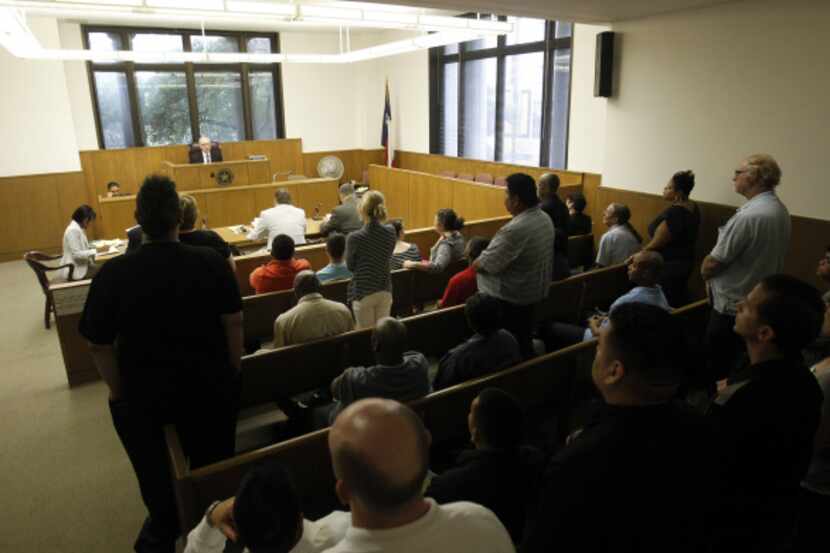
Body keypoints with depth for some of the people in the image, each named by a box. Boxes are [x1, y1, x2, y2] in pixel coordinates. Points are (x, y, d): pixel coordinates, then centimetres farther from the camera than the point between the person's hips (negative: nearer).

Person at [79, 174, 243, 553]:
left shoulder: (112, 273, -17)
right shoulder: (212, 262, -15)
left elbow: (99, 345, -11)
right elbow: (234, 323, -8)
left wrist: (120, 393, 2)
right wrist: (232, 373, 5)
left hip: (145, 393, 0)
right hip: (210, 386, 1)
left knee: (158, 478, 23)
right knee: (213, 470, 22)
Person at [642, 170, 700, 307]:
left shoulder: (674, 213, -26)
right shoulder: (692, 207, 4)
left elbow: (655, 244, -20)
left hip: (669, 266, -10)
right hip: (684, 262, 10)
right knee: (680, 301, 17)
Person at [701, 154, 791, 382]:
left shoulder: (749, 216, -25)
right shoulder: (781, 211, 5)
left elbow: (712, 263, -20)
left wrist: (705, 271, 3)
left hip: (733, 306, -9)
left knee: (718, 371, 5)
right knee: (740, 368, 20)